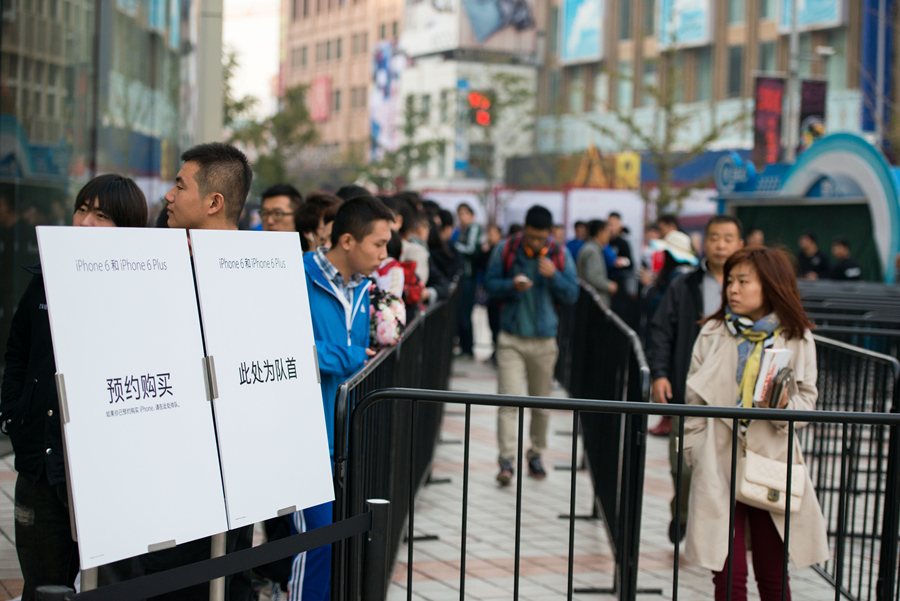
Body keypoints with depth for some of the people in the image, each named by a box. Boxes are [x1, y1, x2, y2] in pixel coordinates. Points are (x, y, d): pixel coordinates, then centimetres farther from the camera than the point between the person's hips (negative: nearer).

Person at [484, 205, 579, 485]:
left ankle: (536, 455, 26)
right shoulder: (505, 250, -2)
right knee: (509, 399, -12)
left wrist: (554, 276, -18)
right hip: (511, 338, -2)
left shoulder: (561, 255, 0)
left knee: (541, 403, 10)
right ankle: (506, 461, -12)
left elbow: (572, 296, 0)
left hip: (544, 340, 2)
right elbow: (490, 283, 2)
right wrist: (512, 285, -18)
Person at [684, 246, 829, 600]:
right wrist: (695, 452, 3)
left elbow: (807, 399, 6)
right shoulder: (714, 334, 3)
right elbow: (695, 399, 7)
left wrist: (784, 406, -16)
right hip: (719, 462, 0)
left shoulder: (796, 339, 1)